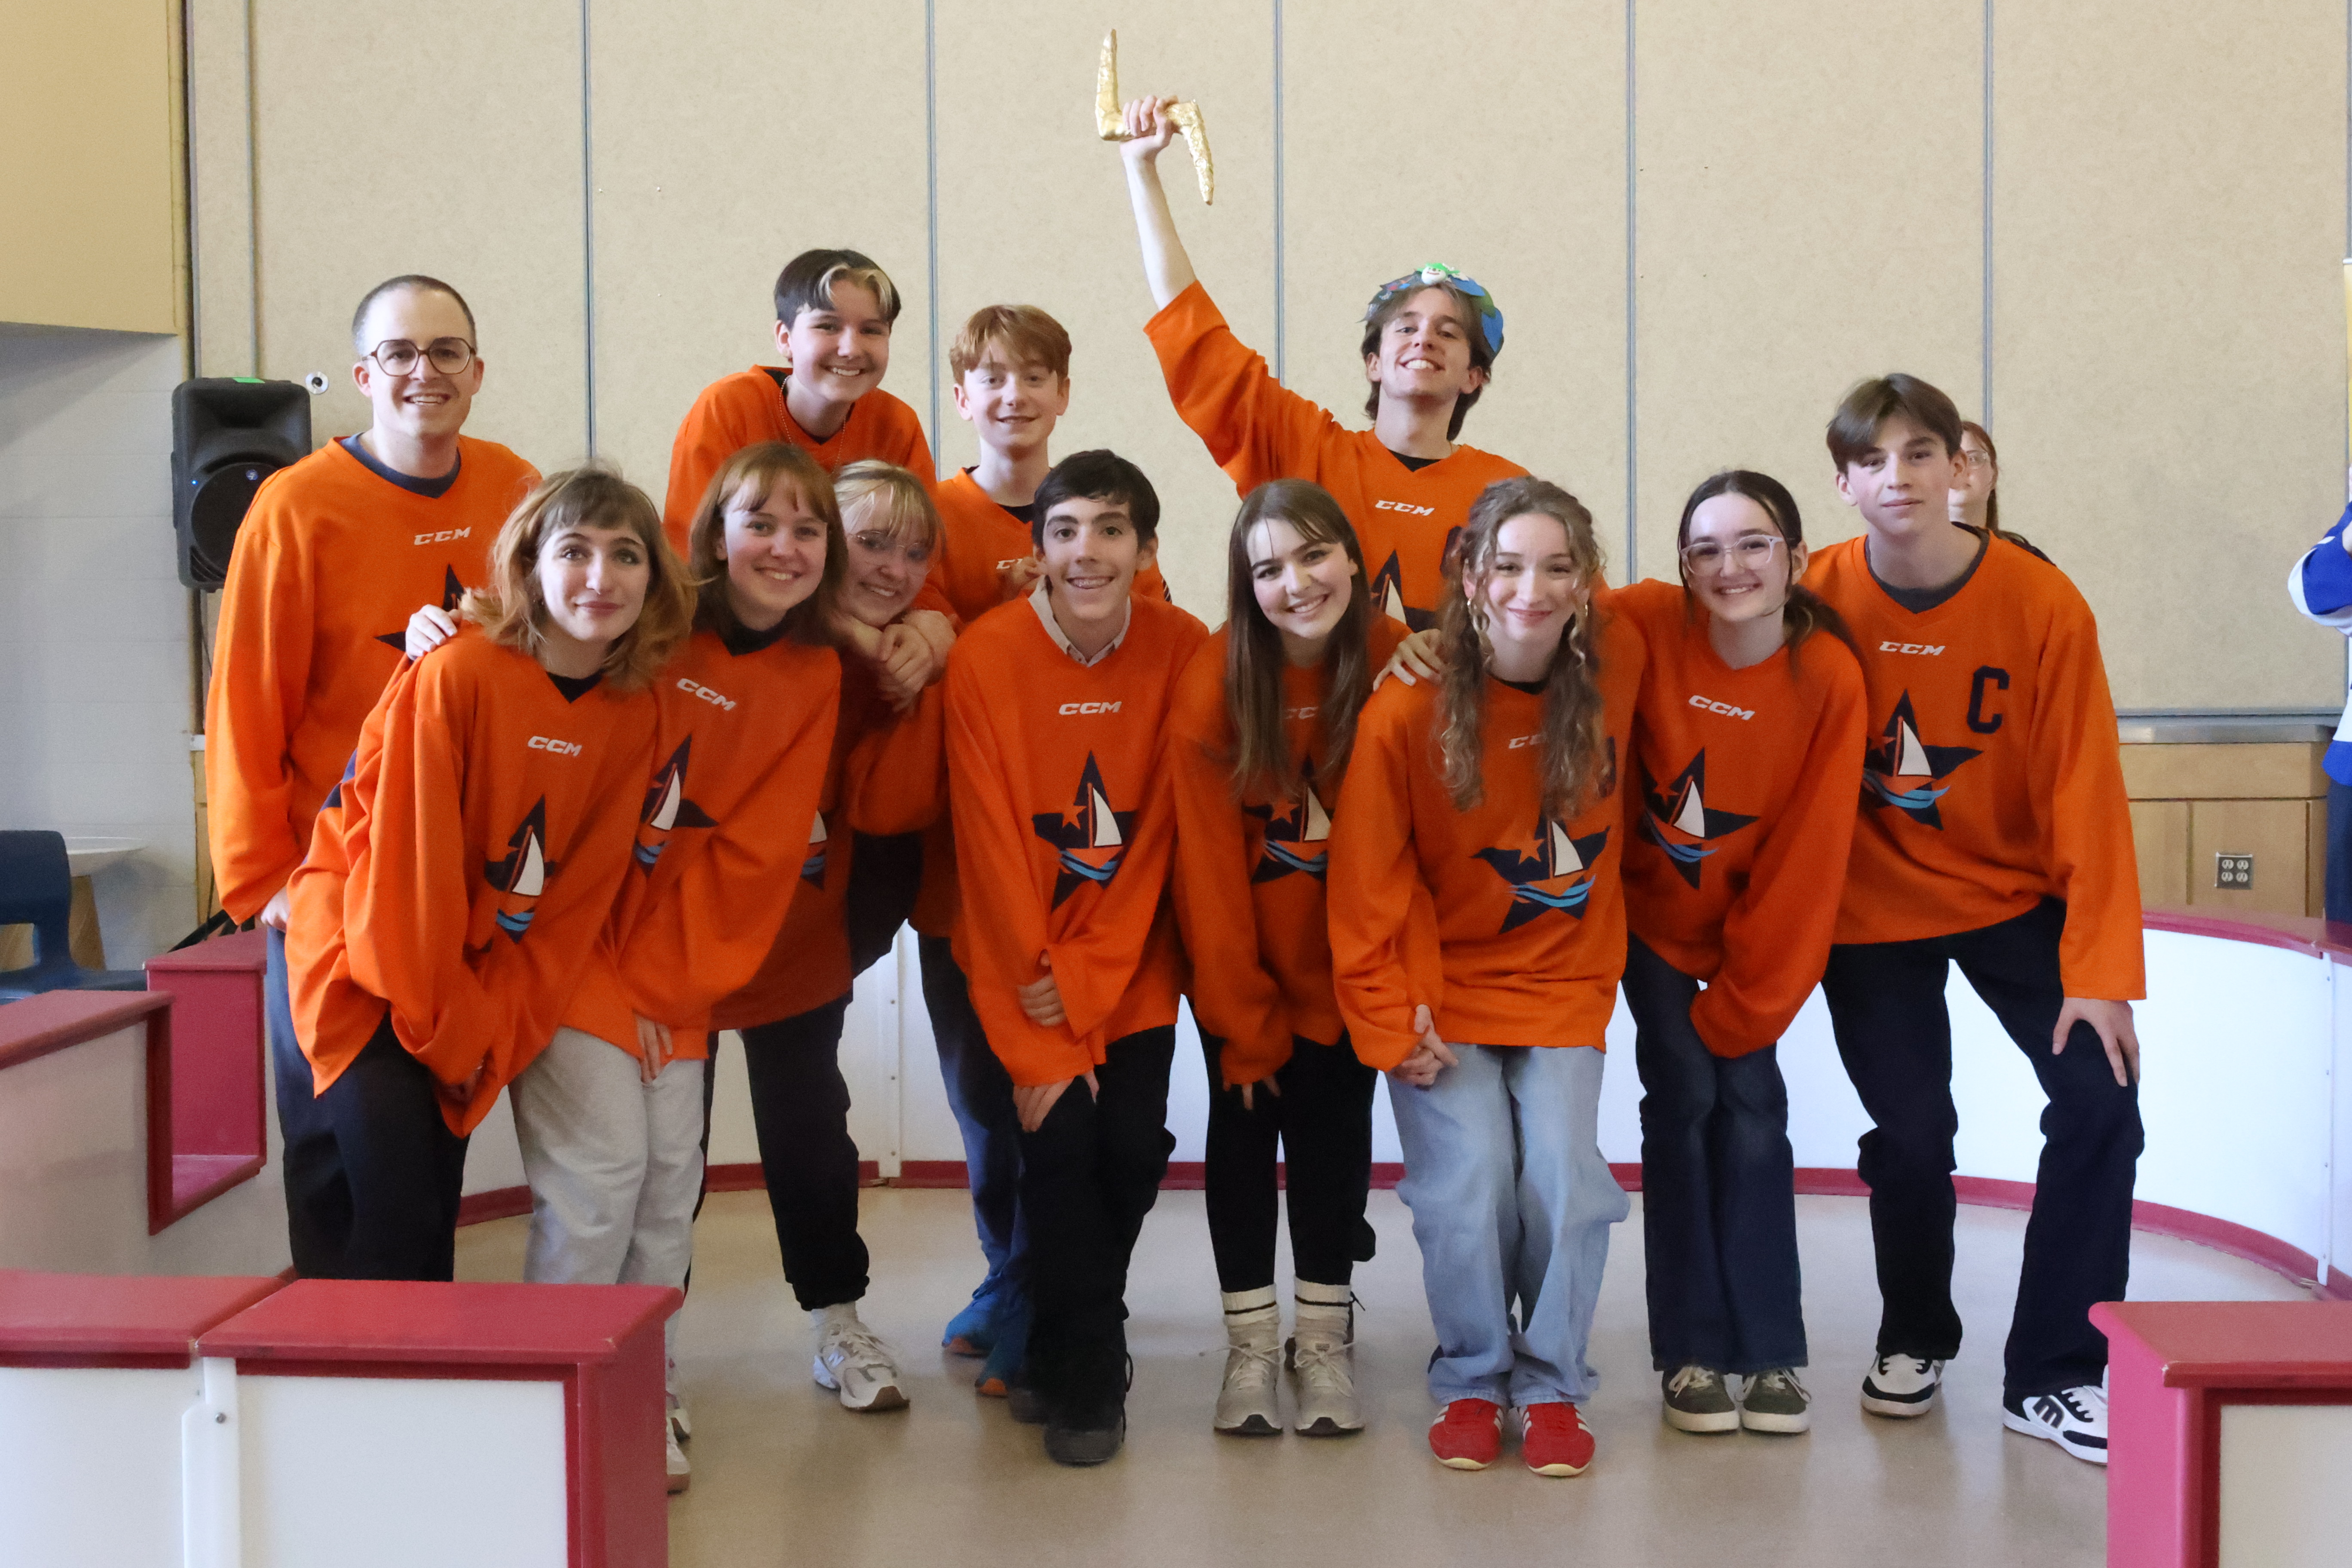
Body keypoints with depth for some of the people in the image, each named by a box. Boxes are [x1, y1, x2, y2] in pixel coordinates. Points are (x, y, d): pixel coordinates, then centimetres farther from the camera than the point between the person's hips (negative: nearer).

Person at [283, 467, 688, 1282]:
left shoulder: (632, 716, -3)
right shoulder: (457, 675, -20)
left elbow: (580, 896, -3)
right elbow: (407, 866, -19)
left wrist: (491, 1039, -9)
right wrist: (452, 1027, -12)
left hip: (471, 990, 5)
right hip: (368, 961, -5)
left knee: (438, 1222, 9)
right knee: (395, 1218, -11)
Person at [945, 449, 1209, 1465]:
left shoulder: (1185, 654, -8)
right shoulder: (986, 657, -13)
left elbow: (1158, 841, -6)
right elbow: (991, 855, -13)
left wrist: (1082, 987, -13)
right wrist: (1037, 1042, -14)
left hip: (1131, 969, 2)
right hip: (1022, 968, -1)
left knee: (1133, 1149, -6)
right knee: (1061, 1142, -13)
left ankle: (1066, 1339, 24)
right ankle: (1086, 1381, 9)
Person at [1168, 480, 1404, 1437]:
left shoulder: (1398, 668, -16)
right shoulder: (1214, 685, -19)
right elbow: (1208, 869, -14)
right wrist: (1245, 1022, -11)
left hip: (1346, 963, 1)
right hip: (1243, 964, -1)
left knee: (1335, 1132, 4)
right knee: (1244, 1126, 3)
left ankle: (1326, 1339, 19)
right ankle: (1250, 1344, 16)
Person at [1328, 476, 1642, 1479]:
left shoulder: (1617, 666, -10)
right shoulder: (1407, 709, -17)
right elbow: (1369, 887, -9)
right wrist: (1390, 1023, -11)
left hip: (1564, 984, 2)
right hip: (1445, 991, -2)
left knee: (1565, 1182, -10)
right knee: (1467, 1189, -12)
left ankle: (1553, 1386, 13)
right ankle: (1473, 1381, 14)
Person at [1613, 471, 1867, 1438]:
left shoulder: (1829, 677, -18)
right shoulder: (1646, 629, -21)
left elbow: (1809, 856, -14)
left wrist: (1743, 1002, -12)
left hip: (1753, 922, 1)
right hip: (1649, 911, -1)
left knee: (1752, 1104, -4)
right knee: (1683, 1095, -7)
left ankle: (1772, 1354, 8)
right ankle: (1691, 1353, 4)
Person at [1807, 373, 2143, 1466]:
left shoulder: (2042, 604, -15)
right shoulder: (1818, 597, -13)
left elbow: (2085, 793, -16)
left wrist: (2100, 969, -19)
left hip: (2014, 893, 1)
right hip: (1872, 906, 0)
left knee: (2100, 1101, -12)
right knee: (1911, 1134, -4)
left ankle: (2052, 1376, 4)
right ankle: (1914, 1339, 26)